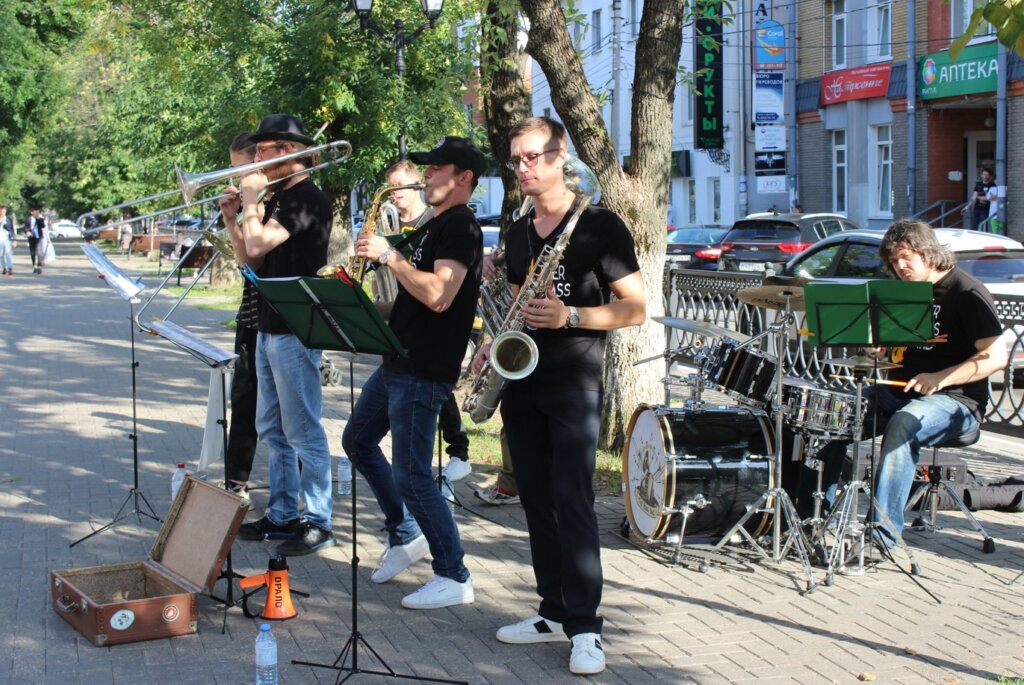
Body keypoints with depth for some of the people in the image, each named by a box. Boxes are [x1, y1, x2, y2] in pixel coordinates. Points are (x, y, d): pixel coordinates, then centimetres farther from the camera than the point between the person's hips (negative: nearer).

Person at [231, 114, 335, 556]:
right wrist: (234, 219, 5)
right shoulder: (278, 199, 16)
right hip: (269, 327, 10)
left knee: (304, 431, -5)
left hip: (295, 331, -10)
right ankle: (282, 515, 24)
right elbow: (255, 260, 18)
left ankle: (318, 522, 1)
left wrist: (251, 199, -10)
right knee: (273, 430, 15)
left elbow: (260, 245, -25)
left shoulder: (307, 198, -14)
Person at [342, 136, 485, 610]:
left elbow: (438, 296, -29)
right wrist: (374, 310, 8)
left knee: (411, 475, -10)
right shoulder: (433, 227, 16)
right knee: (358, 441, 21)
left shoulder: (461, 227, -15)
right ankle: (405, 536, 31)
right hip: (398, 361, 11)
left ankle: (454, 578, -1)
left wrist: (388, 255, -22)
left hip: (425, 371, -11)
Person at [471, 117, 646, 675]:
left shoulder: (599, 226, -6)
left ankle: (584, 628, -9)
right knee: (536, 500, 8)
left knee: (572, 500, -12)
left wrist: (569, 316, -21)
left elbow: (635, 309, -9)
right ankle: (554, 612, 17)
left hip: (574, 382, -7)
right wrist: (495, 343, 6)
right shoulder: (518, 234, 15)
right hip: (522, 379, 7)